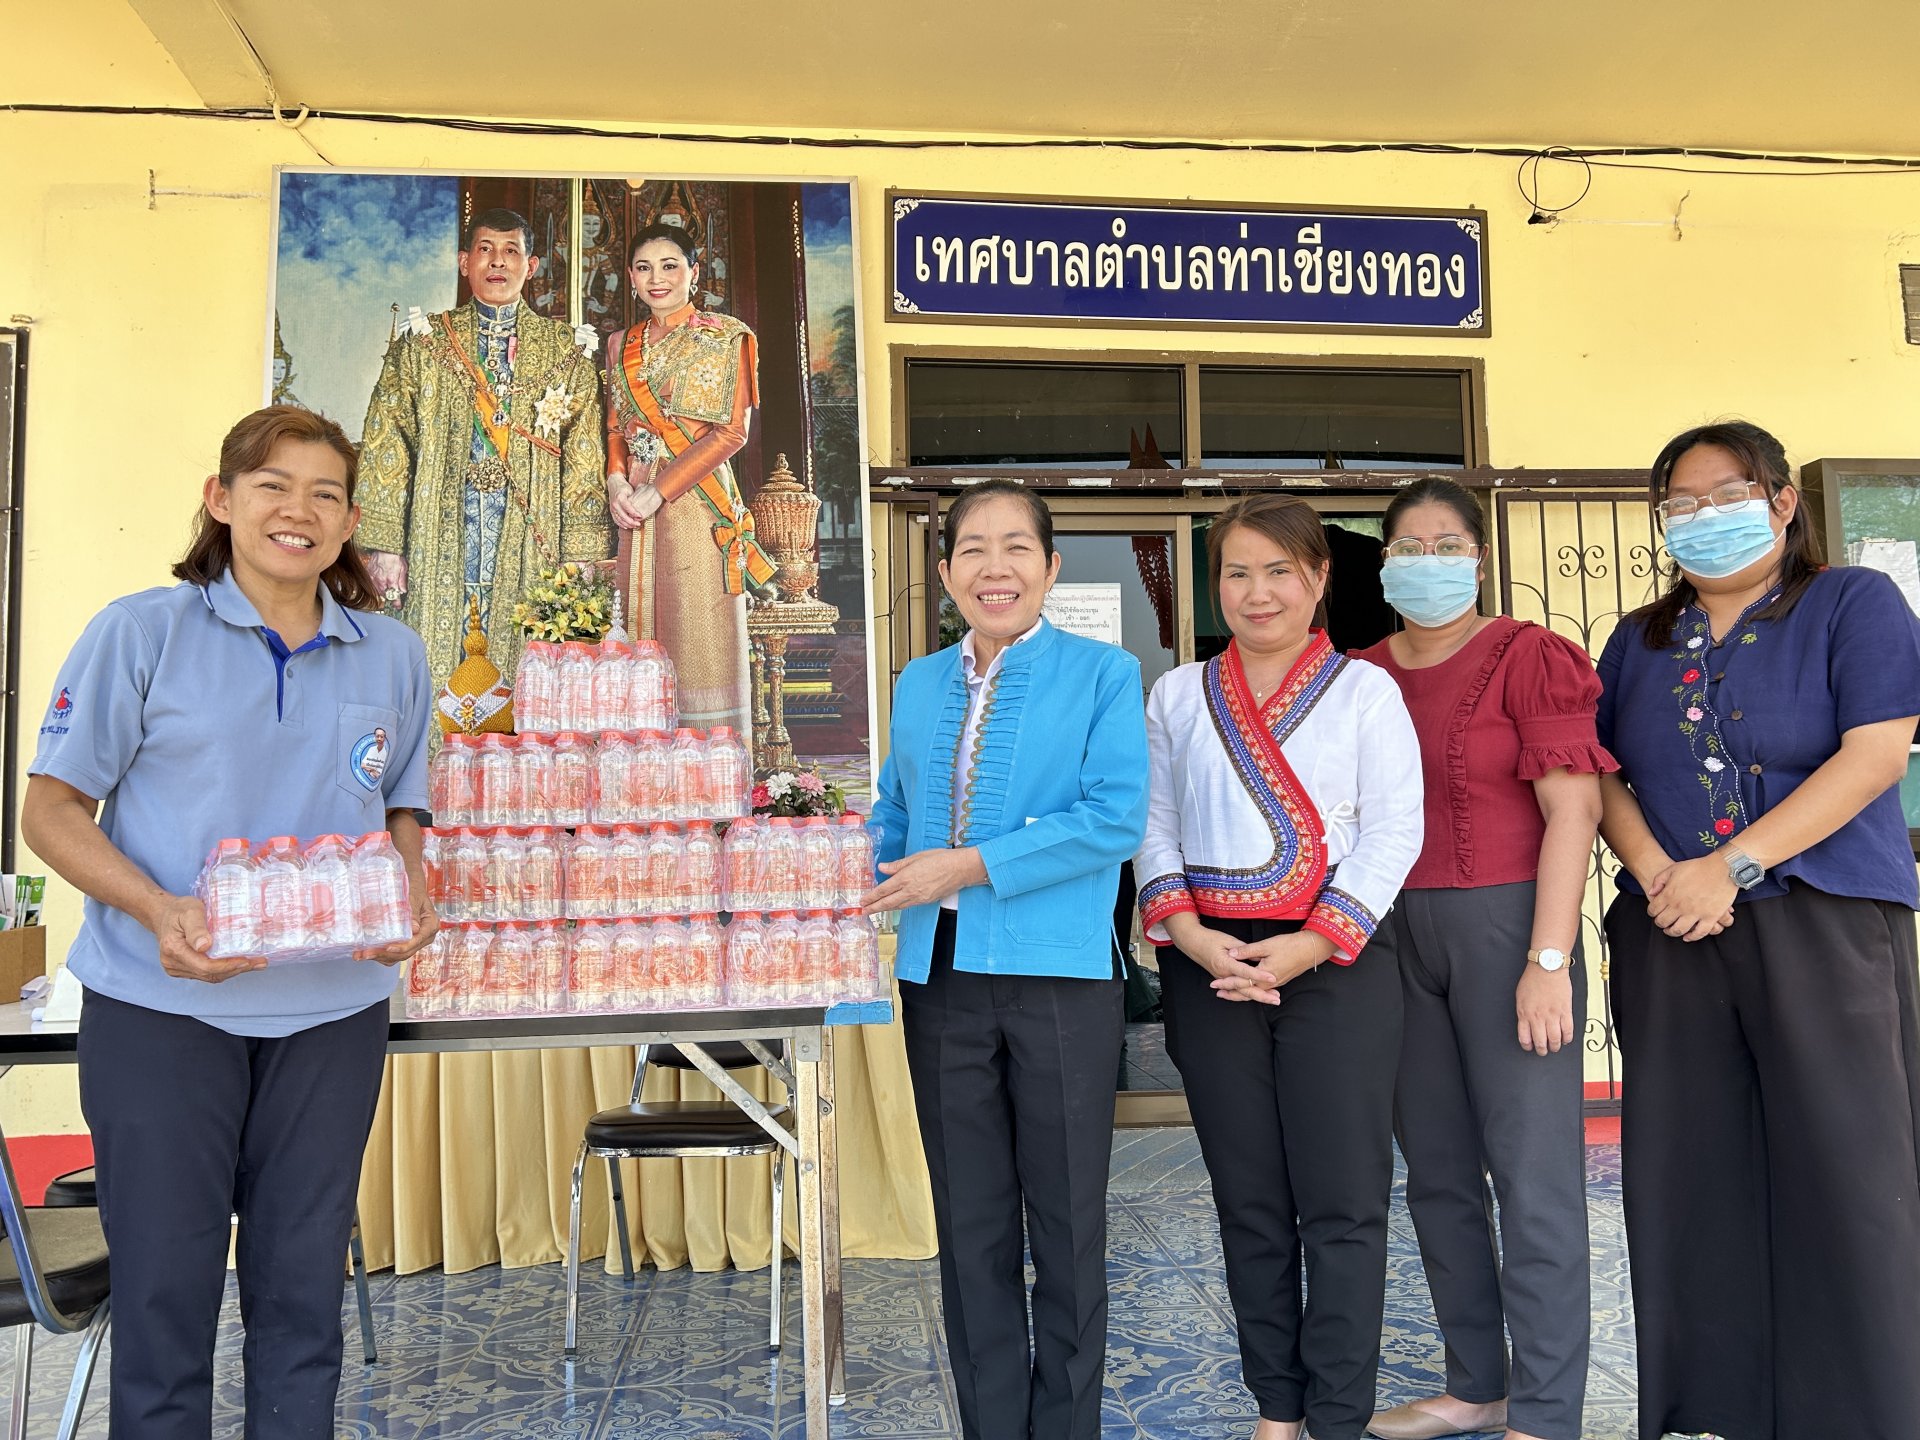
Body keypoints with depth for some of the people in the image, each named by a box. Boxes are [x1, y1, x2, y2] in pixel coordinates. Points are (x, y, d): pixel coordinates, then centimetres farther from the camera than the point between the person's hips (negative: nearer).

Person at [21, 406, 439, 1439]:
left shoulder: (393, 657, 6)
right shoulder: (140, 633, -4)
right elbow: (51, 810, -3)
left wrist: (409, 898, -6)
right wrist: (159, 911, -19)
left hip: (333, 1006, 3)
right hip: (161, 1004, -2)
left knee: (303, 1277, 12)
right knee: (163, 1276, 7)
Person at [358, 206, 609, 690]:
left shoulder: (564, 351, 10)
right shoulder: (423, 342, 11)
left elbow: (584, 462, 5)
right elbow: (384, 446, 5)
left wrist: (581, 559, -4)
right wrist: (383, 543, -4)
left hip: (527, 536, 0)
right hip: (441, 531, 0)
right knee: (437, 666, -1)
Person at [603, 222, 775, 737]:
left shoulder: (725, 337, 2)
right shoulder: (620, 345, 18)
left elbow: (731, 431, -7)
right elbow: (615, 428, 18)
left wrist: (657, 490, -13)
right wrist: (616, 483, -4)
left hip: (697, 506, -5)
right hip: (636, 510, 5)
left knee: (700, 635, -7)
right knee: (641, 640, 4)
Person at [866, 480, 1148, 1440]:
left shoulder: (1103, 674, -2)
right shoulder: (917, 686, 12)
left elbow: (1116, 817, -13)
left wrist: (974, 865, -18)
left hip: (1061, 976, -4)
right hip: (941, 977, 4)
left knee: (1065, 1222, 9)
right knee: (970, 1225, 13)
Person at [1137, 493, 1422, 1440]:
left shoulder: (1364, 689, 3)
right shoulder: (1177, 695, 11)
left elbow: (1393, 830, -4)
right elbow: (1154, 828, 8)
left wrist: (1310, 944, -14)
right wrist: (1187, 932, -9)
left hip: (1337, 964, -2)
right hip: (1210, 965, 3)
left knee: (1342, 1205, 1)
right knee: (1248, 1202, 11)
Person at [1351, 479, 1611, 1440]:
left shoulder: (1529, 658, -3)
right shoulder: (1362, 675, 10)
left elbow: (1573, 808, -9)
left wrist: (1549, 960, -15)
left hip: (1505, 921, -5)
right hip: (1394, 932, 5)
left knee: (1533, 1174, -2)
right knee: (1436, 1171, 13)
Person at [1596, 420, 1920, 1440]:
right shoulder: (1640, 641, 16)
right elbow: (1604, 776, 11)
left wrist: (1729, 866, -15)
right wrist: (1657, 874, -9)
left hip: (1827, 927, -4)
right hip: (1668, 936, 4)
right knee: (1690, 1177, 6)